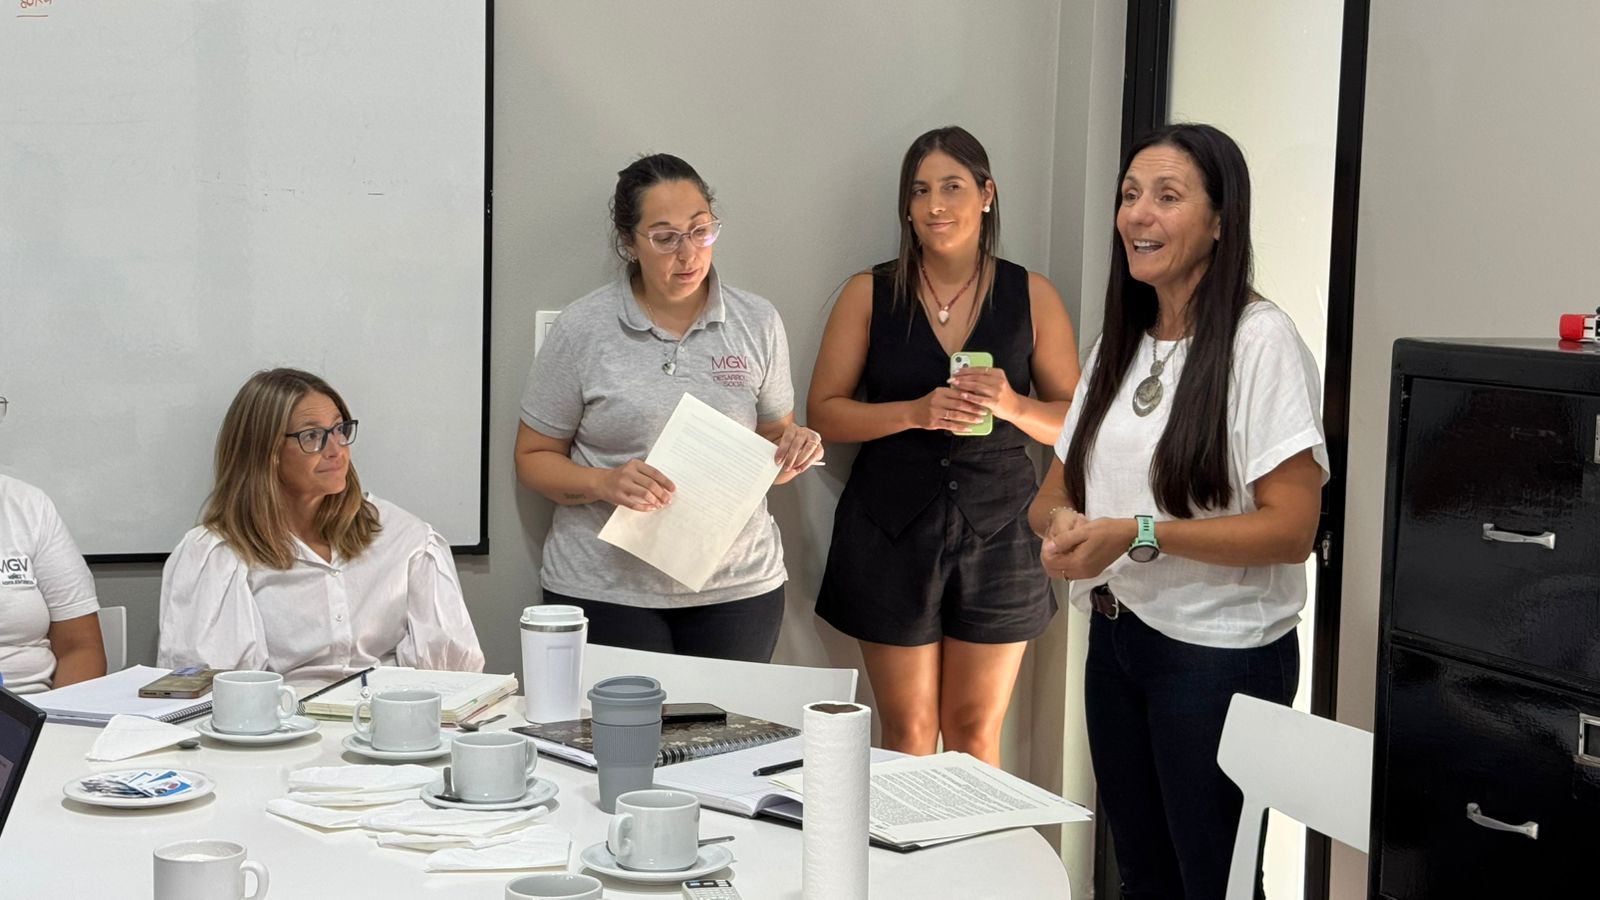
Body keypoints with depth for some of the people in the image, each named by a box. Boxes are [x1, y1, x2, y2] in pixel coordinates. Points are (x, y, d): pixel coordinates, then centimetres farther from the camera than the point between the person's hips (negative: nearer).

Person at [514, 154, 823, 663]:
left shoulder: (757, 323, 5)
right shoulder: (581, 329, -3)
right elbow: (533, 459, 2)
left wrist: (793, 452, -8)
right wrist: (604, 484, -17)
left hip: (738, 584, 2)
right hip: (604, 587, -2)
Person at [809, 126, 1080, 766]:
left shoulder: (1032, 297, 3)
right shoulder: (870, 294, 2)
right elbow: (823, 412, -1)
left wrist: (1012, 406, -15)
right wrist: (916, 411, -16)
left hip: (997, 532, 0)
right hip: (893, 532, 0)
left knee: (977, 733, 6)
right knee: (908, 735, 5)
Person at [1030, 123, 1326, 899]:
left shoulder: (1262, 342, -14)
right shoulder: (1118, 344, 9)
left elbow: (1291, 530, -20)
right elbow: (1052, 496, 11)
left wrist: (1138, 535, -27)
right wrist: (1062, 524, -13)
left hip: (1220, 654, -7)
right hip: (1116, 639, 7)